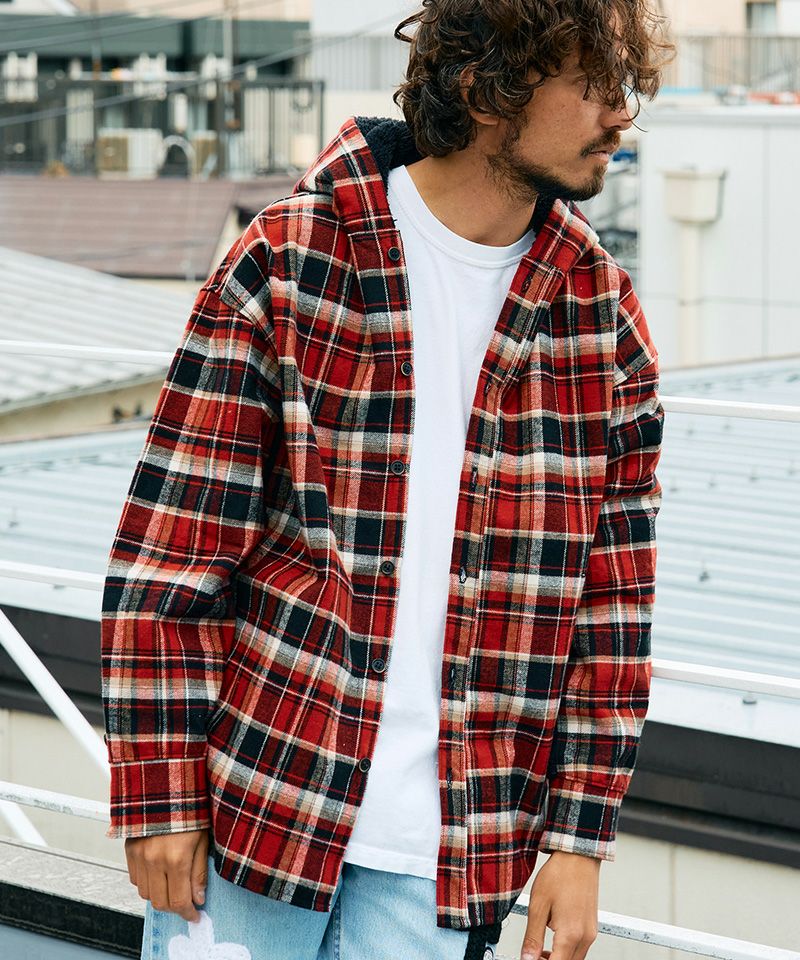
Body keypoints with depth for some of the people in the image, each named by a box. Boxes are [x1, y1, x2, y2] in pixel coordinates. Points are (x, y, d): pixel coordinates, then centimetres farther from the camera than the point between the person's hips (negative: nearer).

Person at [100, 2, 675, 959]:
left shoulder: (602, 315, 3)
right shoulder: (284, 267, -7)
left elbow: (612, 600, 7)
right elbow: (167, 552, -5)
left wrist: (579, 839, 4)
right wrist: (159, 798, -7)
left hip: (448, 850, 3)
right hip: (250, 806, -2)